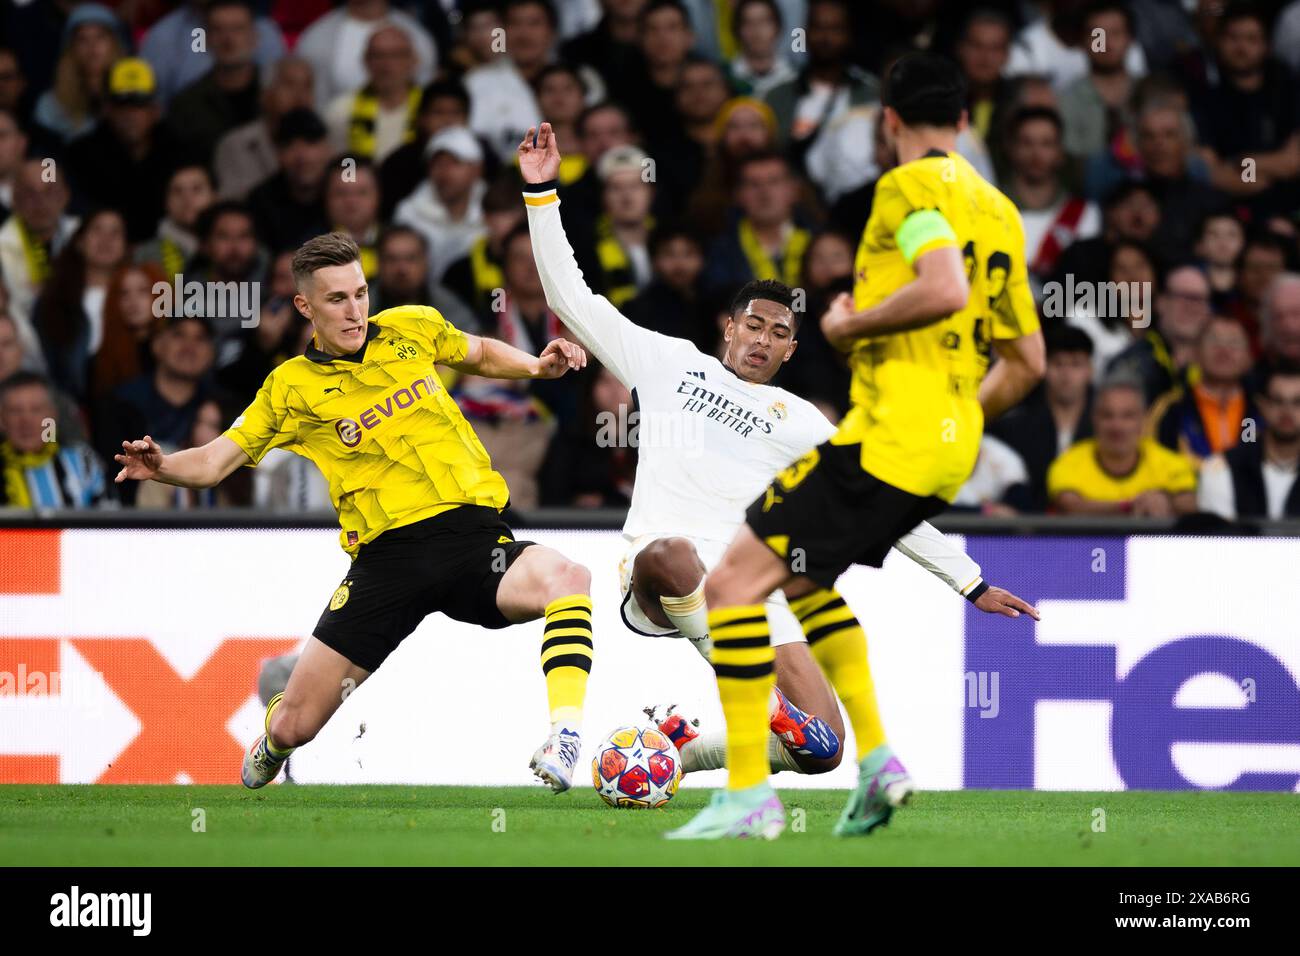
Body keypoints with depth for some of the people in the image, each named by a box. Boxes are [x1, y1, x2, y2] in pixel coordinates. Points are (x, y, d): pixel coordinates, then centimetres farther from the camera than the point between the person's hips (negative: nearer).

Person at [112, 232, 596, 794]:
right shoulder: (292, 388, 5)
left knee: (566, 578, -35)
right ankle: (273, 746, 39)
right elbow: (214, 463, 4)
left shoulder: (412, 329, 10)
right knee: (293, 726, 0)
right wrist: (161, 466, -17)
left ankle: (564, 735, -35)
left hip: (474, 538, 0)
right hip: (388, 554, 0)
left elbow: (480, 355, 31)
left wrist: (536, 367, 12)